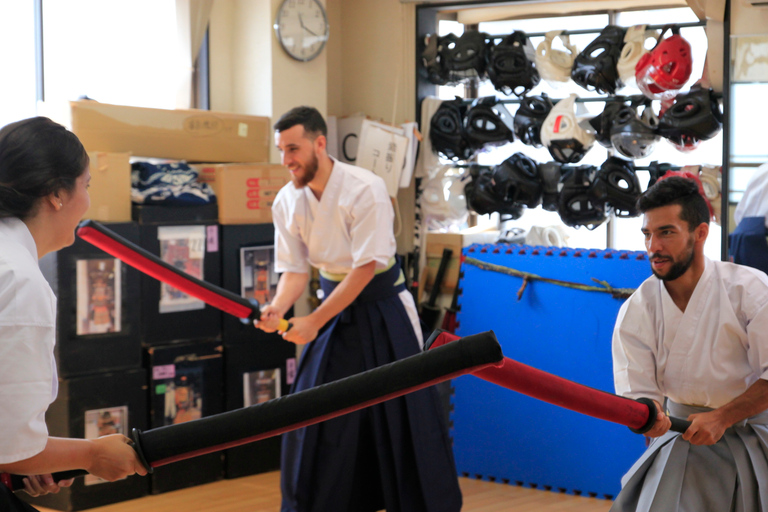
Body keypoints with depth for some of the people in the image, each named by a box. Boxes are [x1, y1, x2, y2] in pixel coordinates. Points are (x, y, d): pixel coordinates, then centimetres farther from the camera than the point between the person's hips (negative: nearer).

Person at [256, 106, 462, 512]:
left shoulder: (365, 189, -23)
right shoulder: (287, 201, -6)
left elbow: (365, 268, -23)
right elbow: (294, 270, -2)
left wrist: (316, 321, -28)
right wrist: (278, 307, -24)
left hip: (381, 308, -5)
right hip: (334, 304, 5)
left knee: (401, 415, -1)